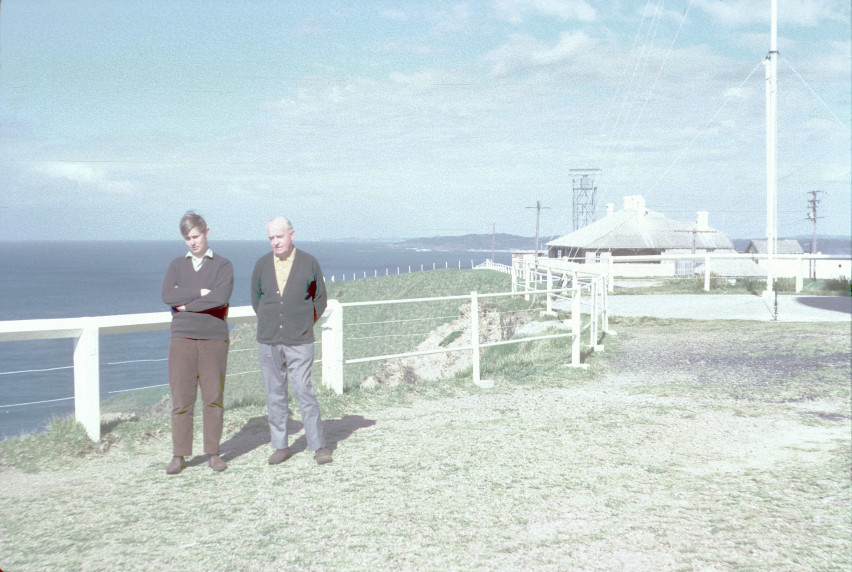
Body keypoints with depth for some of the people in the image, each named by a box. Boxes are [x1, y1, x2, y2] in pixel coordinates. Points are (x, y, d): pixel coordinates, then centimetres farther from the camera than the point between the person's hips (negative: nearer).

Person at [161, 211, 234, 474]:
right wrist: (200, 292, -11)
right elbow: (167, 295, -6)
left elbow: (221, 298, -14)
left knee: (213, 398, 2)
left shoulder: (223, 265, 4)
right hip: (183, 338, 1)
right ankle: (179, 456, 6)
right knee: (181, 399, 0)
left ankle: (213, 453, 11)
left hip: (214, 338, -1)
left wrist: (186, 303, -7)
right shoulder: (176, 265, 12)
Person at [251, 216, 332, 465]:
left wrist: (304, 325, 7)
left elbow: (320, 300, 10)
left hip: (299, 342, -3)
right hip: (268, 341, 3)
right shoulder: (262, 265, 7)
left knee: (304, 392, -6)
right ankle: (280, 447, 14)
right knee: (274, 395, 5)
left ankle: (319, 446, 4)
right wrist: (271, 325, 12)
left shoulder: (309, 263, 1)